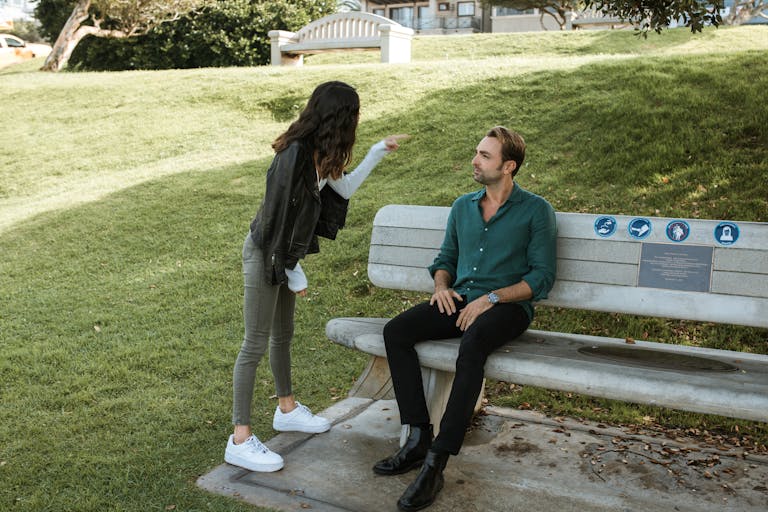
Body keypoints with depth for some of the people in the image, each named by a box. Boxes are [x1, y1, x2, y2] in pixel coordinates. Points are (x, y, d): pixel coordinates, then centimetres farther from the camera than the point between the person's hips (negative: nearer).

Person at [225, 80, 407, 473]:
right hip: (265, 255, -9)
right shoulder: (295, 155, -26)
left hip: (284, 254, 9)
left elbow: (344, 189, 17)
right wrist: (295, 274, -17)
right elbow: (280, 219, -24)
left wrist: (378, 152, 14)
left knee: (283, 334, 21)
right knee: (256, 344, -4)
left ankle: (286, 409, 39)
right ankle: (240, 440, 6)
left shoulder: (318, 153, 2)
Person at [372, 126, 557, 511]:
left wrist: (492, 298, -17)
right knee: (395, 332, -19)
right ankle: (418, 439, -16)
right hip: (459, 302, 6)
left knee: (472, 343, -38)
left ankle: (436, 462, -32)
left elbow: (542, 276, -5)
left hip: (508, 307, -5)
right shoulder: (463, 206, 17)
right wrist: (441, 286, 1)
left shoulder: (535, 211, 1)